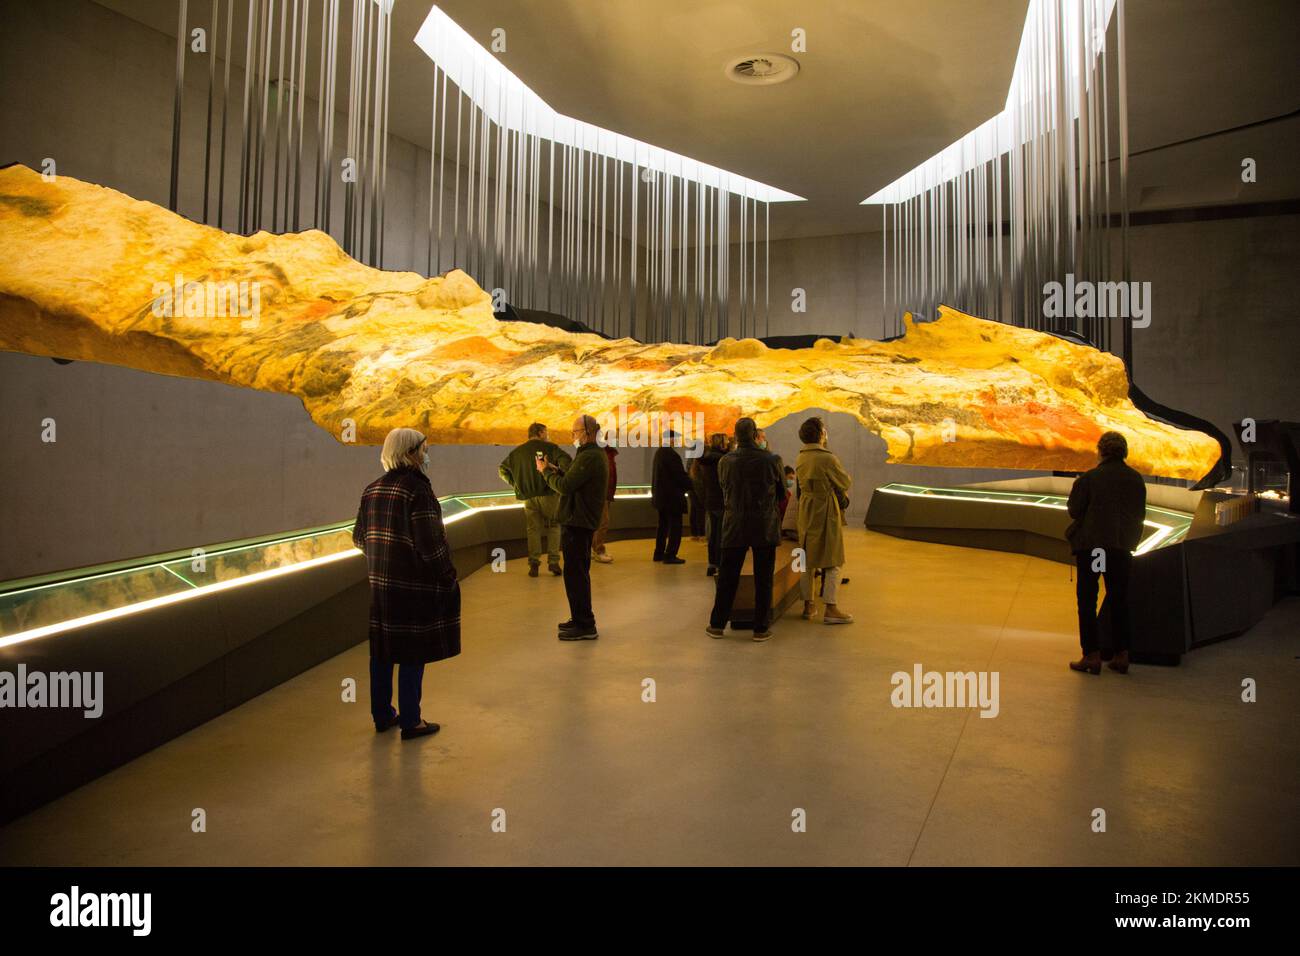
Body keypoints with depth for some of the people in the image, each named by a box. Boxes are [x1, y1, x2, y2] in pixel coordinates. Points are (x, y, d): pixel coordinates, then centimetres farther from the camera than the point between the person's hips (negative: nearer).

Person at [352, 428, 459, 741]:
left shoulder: (372, 489, 6)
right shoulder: (417, 489, -17)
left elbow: (359, 536, 12)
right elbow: (430, 542, -21)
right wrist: (449, 575, -9)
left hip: (380, 581, 8)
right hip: (414, 584, -7)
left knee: (382, 649, 16)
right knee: (413, 653, 3)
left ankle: (382, 715, 28)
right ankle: (410, 721, 12)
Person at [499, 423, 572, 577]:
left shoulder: (517, 452, 11)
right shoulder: (550, 448, -3)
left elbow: (502, 469, 16)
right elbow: (567, 462, -17)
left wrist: (515, 484, 15)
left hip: (528, 496, 3)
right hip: (548, 494, -3)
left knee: (533, 530, 11)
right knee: (554, 527, 10)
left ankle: (533, 564, 6)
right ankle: (553, 562, 5)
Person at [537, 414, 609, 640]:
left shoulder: (589, 457, -19)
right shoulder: (596, 454, 16)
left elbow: (565, 486, -21)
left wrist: (546, 471, -6)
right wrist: (555, 470, 8)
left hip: (578, 522, -11)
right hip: (582, 520, 11)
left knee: (575, 573, -7)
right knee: (578, 572, 19)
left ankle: (585, 626, -3)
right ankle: (581, 619, 30)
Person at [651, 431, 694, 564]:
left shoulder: (659, 452, 9)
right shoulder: (671, 454, -19)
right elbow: (680, 475, -17)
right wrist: (691, 484, -1)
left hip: (661, 496, 9)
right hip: (672, 497, -9)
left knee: (663, 525, 17)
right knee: (675, 527, -2)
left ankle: (659, 553, 22)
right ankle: (670, 555, -2)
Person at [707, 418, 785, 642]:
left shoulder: (725, 461, -5)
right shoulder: (771, 460, -9)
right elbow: (781, 490, 4)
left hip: (734, 525, 2)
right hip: (765, 527, -1)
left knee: (727, 577, 10)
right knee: (763, 579, 7)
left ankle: (717, 624, 17)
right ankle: (761, 628, 12)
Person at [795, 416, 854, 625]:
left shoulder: (799, 459, 5)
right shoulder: (827, 458, -18)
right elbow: (846, 482, -7)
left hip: (805, 512, 7)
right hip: (826, 512, -7)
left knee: (807, 560, 13)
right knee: (832, 562, 1)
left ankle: (808, 605, 21)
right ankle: (830, 609, 2)